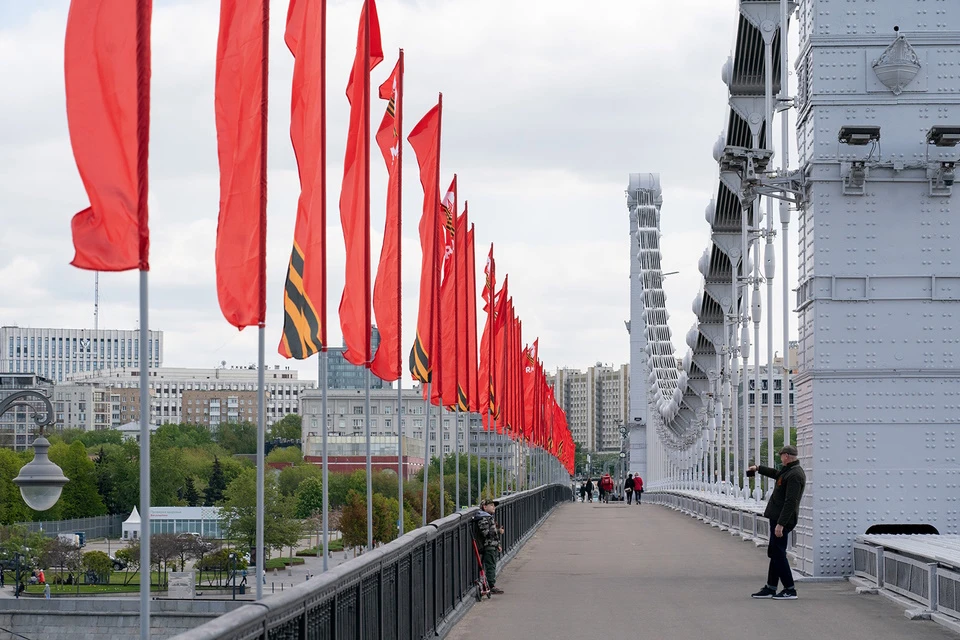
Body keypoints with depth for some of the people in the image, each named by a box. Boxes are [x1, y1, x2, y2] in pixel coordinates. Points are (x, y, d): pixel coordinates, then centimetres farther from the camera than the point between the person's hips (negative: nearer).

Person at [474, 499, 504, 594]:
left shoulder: (489, 517, 21)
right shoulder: (483, 519, -13)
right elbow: (486, 533, -22)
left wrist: (498, 545, 26)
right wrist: (498, 531, -19)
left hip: (493, 547, 10)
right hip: (488, 547, -10)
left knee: (492, 566, 11)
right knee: (490, 566, -9)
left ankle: (492, 585, 14)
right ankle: (491, 586, -9)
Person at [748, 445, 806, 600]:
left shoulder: (794, 475, -19)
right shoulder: (788, 471, 14)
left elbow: (790, 502, -26)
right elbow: (776, 474, 39)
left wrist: (781, 524, -28)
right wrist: (758, 468, 50)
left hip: (782, 520, -11)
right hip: (778, 518, 11)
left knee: (778, 554, -9)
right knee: (775, 553, 14)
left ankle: (790, 590, -6)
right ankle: (770, 588, 21)